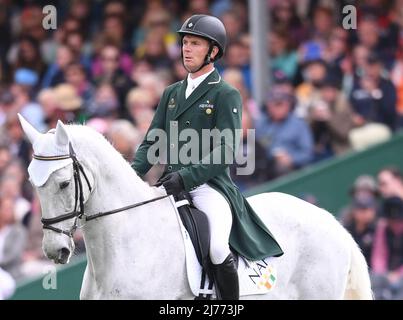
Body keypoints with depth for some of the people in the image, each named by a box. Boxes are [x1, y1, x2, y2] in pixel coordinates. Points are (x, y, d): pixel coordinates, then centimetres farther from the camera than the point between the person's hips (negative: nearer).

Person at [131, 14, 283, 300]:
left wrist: (186, 176, -23)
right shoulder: (171, 93, 19)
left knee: (217, 247, -30)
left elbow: (225, 150, -11)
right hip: (171, 187, 7)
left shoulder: (226, 95, 0)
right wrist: (131, 174, -4)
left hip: (209, 186, -6)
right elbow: (152, 143, 16)